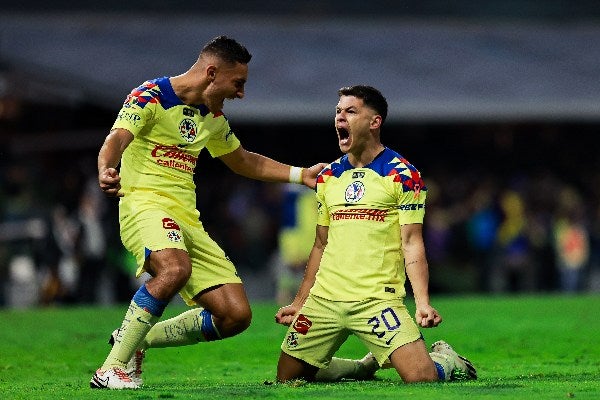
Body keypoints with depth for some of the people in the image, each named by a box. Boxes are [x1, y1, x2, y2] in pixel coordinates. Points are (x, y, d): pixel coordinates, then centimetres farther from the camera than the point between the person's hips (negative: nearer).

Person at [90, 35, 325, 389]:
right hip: (144, 203, -8)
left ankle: (137, 339, 14)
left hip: (188, 220, 8)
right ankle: (112, 369, -32)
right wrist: (106, 171, -44)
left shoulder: (212, 118, 18)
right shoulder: (150, 97, -6)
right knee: (176, 269, -39)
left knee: (236, 315, -3)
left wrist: (301, 174, 30)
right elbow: (117, 139, -21)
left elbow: (243, 161, 35)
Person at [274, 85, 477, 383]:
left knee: (420, 376, -21)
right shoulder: (327, 177, 14)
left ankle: (447, 361, 18)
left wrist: (422, 302, -18)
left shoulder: (402, 176, -3)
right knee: (287, 379, 4)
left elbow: (411, 243, -7)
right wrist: (299, 303, 18)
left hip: (377, 300, -6)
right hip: (323, 300, 6)